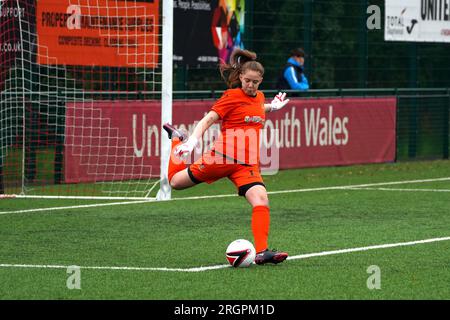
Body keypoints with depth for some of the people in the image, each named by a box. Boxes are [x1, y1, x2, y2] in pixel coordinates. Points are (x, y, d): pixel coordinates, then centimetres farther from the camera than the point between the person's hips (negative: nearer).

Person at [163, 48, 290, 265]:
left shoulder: (259, 97, 11)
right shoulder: (232, 97, -8)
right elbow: (209, 119, -16)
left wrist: (273, 107, 27)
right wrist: (193, 140, -29)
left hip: (247, 164, 4)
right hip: (222, 157, -4)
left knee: (261, 200, -19)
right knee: (176, 182, 10)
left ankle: (262, 252, -22)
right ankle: (178, 140, 36)